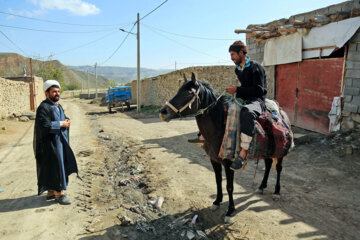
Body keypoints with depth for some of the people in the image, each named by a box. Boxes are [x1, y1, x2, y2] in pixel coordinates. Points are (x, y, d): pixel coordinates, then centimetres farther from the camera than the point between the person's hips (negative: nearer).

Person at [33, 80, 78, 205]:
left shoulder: (58, 106, 14)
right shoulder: (43, 108, -15)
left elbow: (62, 119, 24)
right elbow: (45, 125, -24)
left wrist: (66, 121, 1)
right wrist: (61, 124, -16)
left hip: (60, 141, 9)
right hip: (50, 144, -9)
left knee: (60, 166, 14)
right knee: (55, 167, -3)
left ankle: (51, 192, 28)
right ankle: (59, 193, 10)